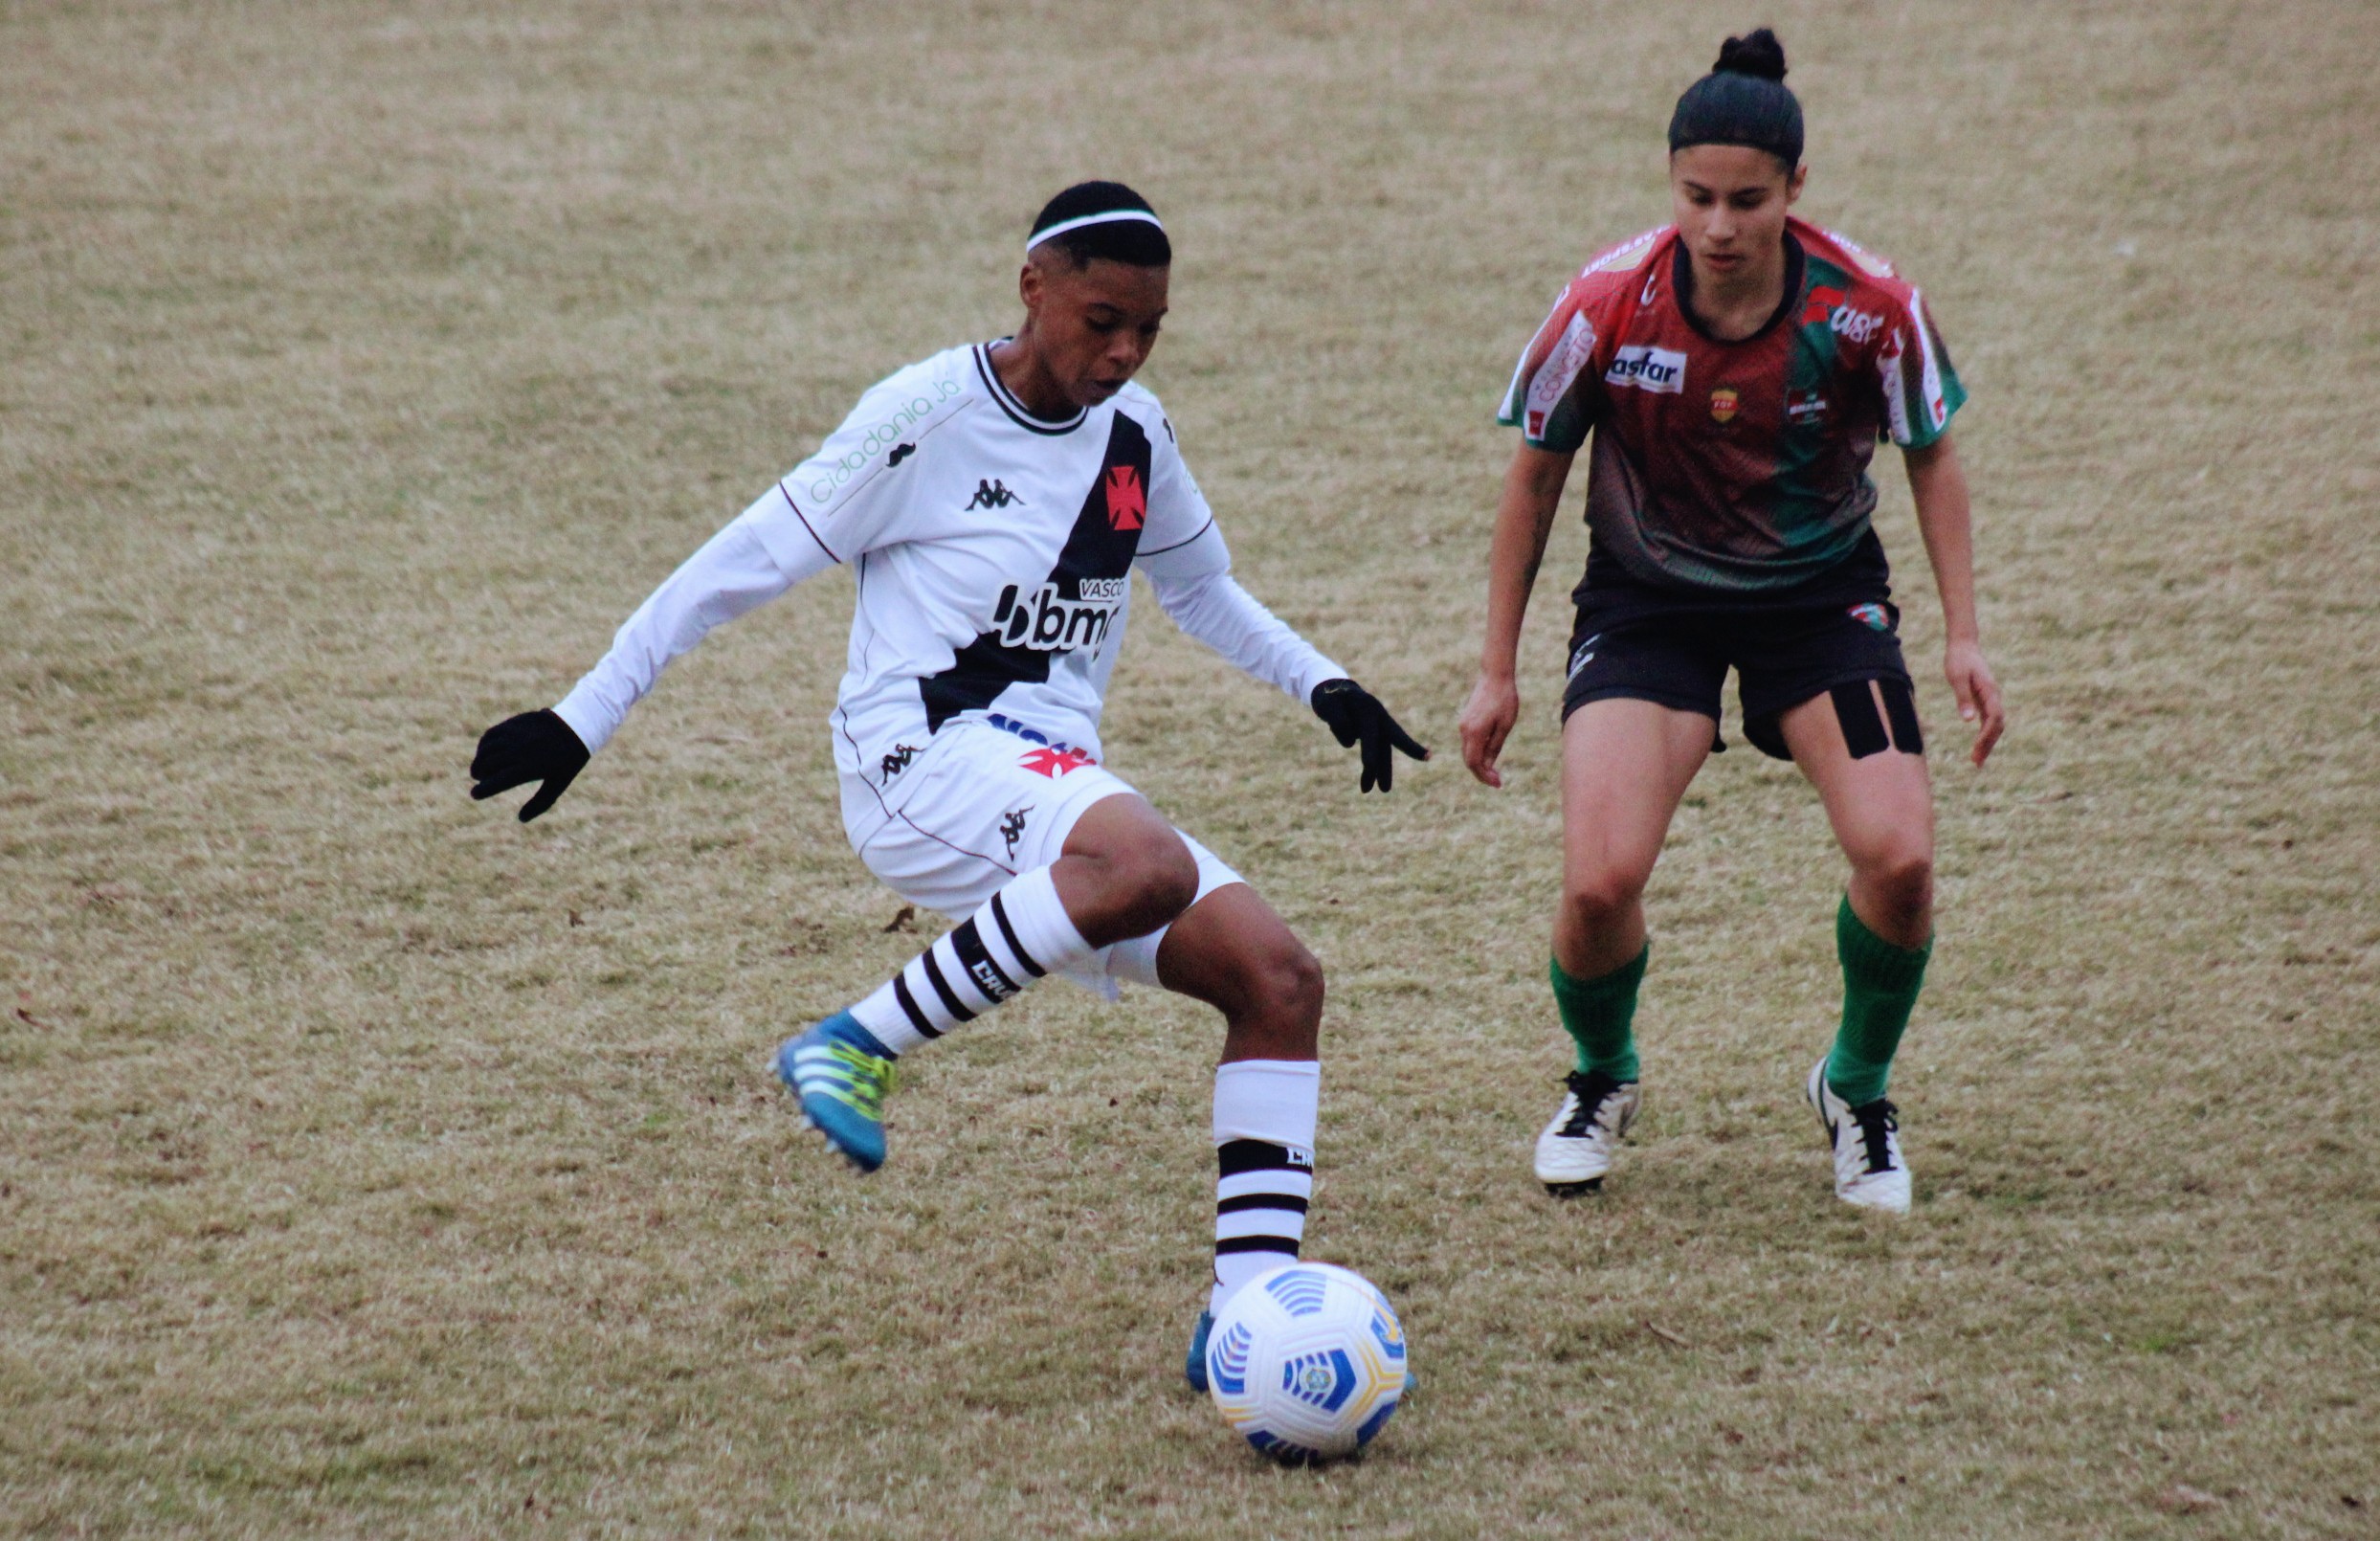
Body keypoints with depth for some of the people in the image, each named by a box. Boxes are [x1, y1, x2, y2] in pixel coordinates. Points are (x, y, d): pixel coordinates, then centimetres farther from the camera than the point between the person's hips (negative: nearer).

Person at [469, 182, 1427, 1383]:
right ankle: (863, 1044, -22)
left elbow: (1202, 591, 32)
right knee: (1148, 865, -37)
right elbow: (745, 564, -2)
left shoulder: (1135, 438, 13)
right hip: (923, 760, -7)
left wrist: (1322, 684, 18)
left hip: (1055, 786, 7)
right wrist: (584, 719, -1)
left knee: (1278, 977, -11)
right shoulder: (930, 416, -7)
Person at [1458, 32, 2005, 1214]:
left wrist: (1962, 636, -5)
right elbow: (1535, 474, -5)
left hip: (1821, 590, 1)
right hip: (1648, 596, -1)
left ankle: (1857, 1092, 13)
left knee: (1898, 856, -19)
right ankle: (1602, 1081, 16)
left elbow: (1931, 456, 0)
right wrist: (1497, 671, 0)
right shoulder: (1608, 305, -21)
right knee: (1600, 880, -19)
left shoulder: (1868, 306, -20)